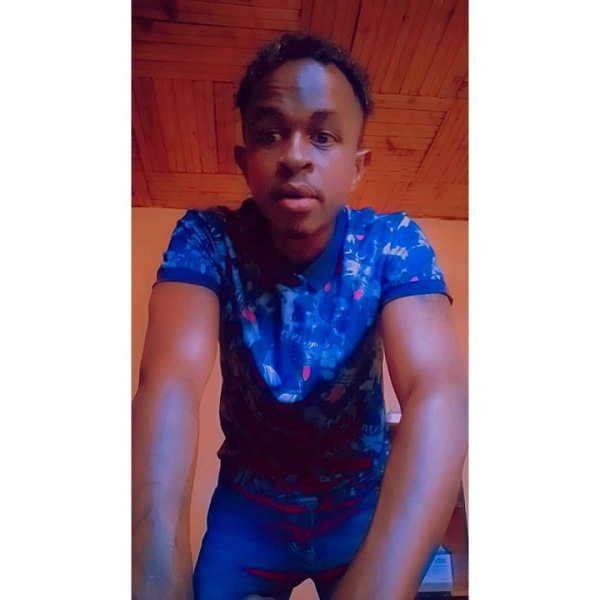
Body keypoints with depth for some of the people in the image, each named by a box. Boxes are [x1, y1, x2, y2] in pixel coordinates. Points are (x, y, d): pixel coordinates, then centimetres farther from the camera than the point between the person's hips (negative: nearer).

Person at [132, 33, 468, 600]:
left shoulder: (394, 245, -21)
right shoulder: (206, 240, -20)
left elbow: (439, 393, -34)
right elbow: (170, 385, -33)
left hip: (365, 505, 0)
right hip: (245, 511, 1)